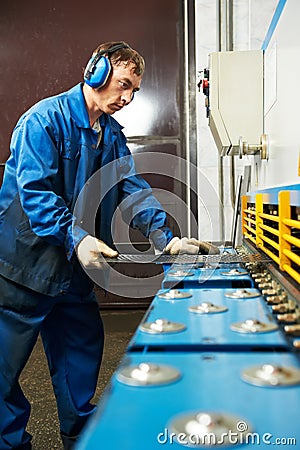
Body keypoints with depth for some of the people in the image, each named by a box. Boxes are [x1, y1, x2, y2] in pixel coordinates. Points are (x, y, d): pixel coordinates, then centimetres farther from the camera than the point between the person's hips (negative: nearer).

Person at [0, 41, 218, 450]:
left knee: (83, 347, 16)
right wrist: (76, 237, -33)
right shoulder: (46, 118, -13)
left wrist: (166, 239, -8)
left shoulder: (112, 134, 11)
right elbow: (35, 189, -22)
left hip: (75, 266, 8)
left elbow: (133, 188, 5)